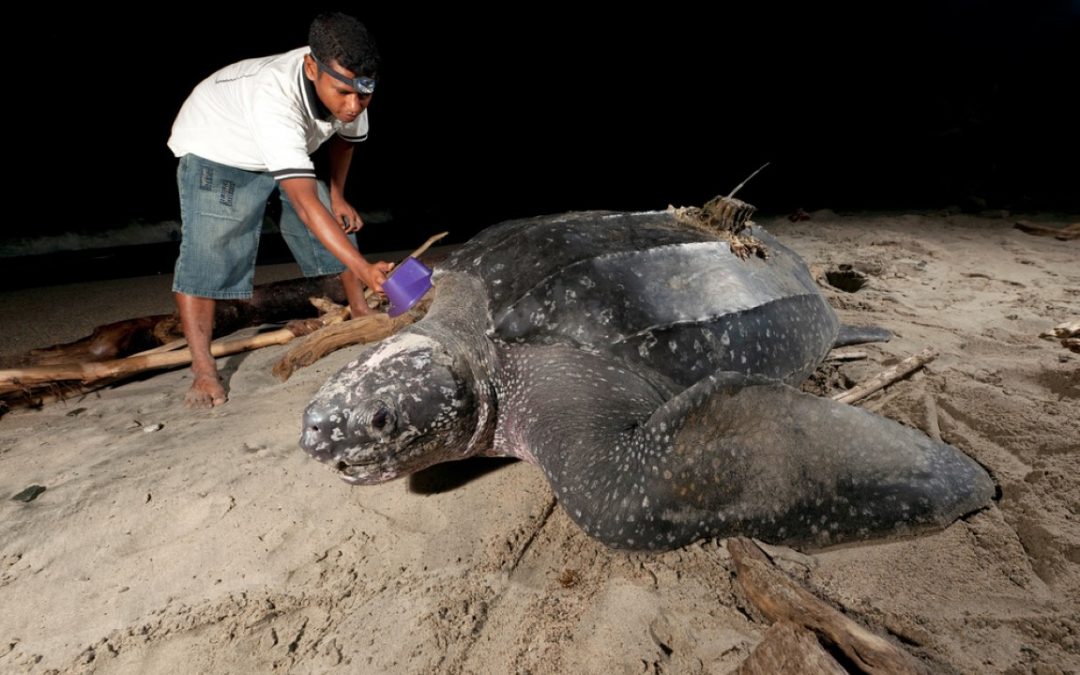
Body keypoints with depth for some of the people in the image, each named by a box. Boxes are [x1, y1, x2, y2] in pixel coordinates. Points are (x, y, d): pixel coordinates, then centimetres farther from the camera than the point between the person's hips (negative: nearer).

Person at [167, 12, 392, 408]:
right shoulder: (275, 97, -45)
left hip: (289, 149, 6)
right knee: (206, 253, -19)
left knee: (341, 229, -1)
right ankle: (203, 371, -14)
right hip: (214, 148, -6)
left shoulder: (349, 85, -24)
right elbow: (306, 205, -51)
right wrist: (364, 269, -59)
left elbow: (345, 136, 1)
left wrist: (337, 195, -1)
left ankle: (364, 316, 15)